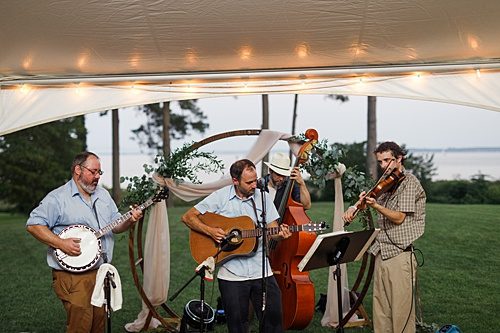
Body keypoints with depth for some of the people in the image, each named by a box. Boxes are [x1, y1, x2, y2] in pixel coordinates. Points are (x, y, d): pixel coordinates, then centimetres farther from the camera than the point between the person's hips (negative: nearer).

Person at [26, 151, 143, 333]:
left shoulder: (104, 195, 14)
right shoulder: (58, 198, -9)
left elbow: (116, 226, 17)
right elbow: (33, 225, -13)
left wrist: (129, 220, -5)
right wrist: (61, 243, -21)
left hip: (102, 272, 7)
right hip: (72, 275, -6)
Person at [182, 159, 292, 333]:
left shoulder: (263, 197, 4)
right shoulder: (220, 197, -4)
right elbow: (188, 217, -3)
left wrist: (280, 234, -16)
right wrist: (210, 231, -17)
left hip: (261, 270, 2)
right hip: (231, 273, -2)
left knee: (274, 317, 2)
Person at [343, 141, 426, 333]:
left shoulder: (409, 182, -7)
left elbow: (399, 218, -14)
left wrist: (375, 205, -27)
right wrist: (354, 207, -1)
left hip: (400, 254, -7)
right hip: (381, 252, 8)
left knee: (401, 309, -4)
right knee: (380, 310, 9)